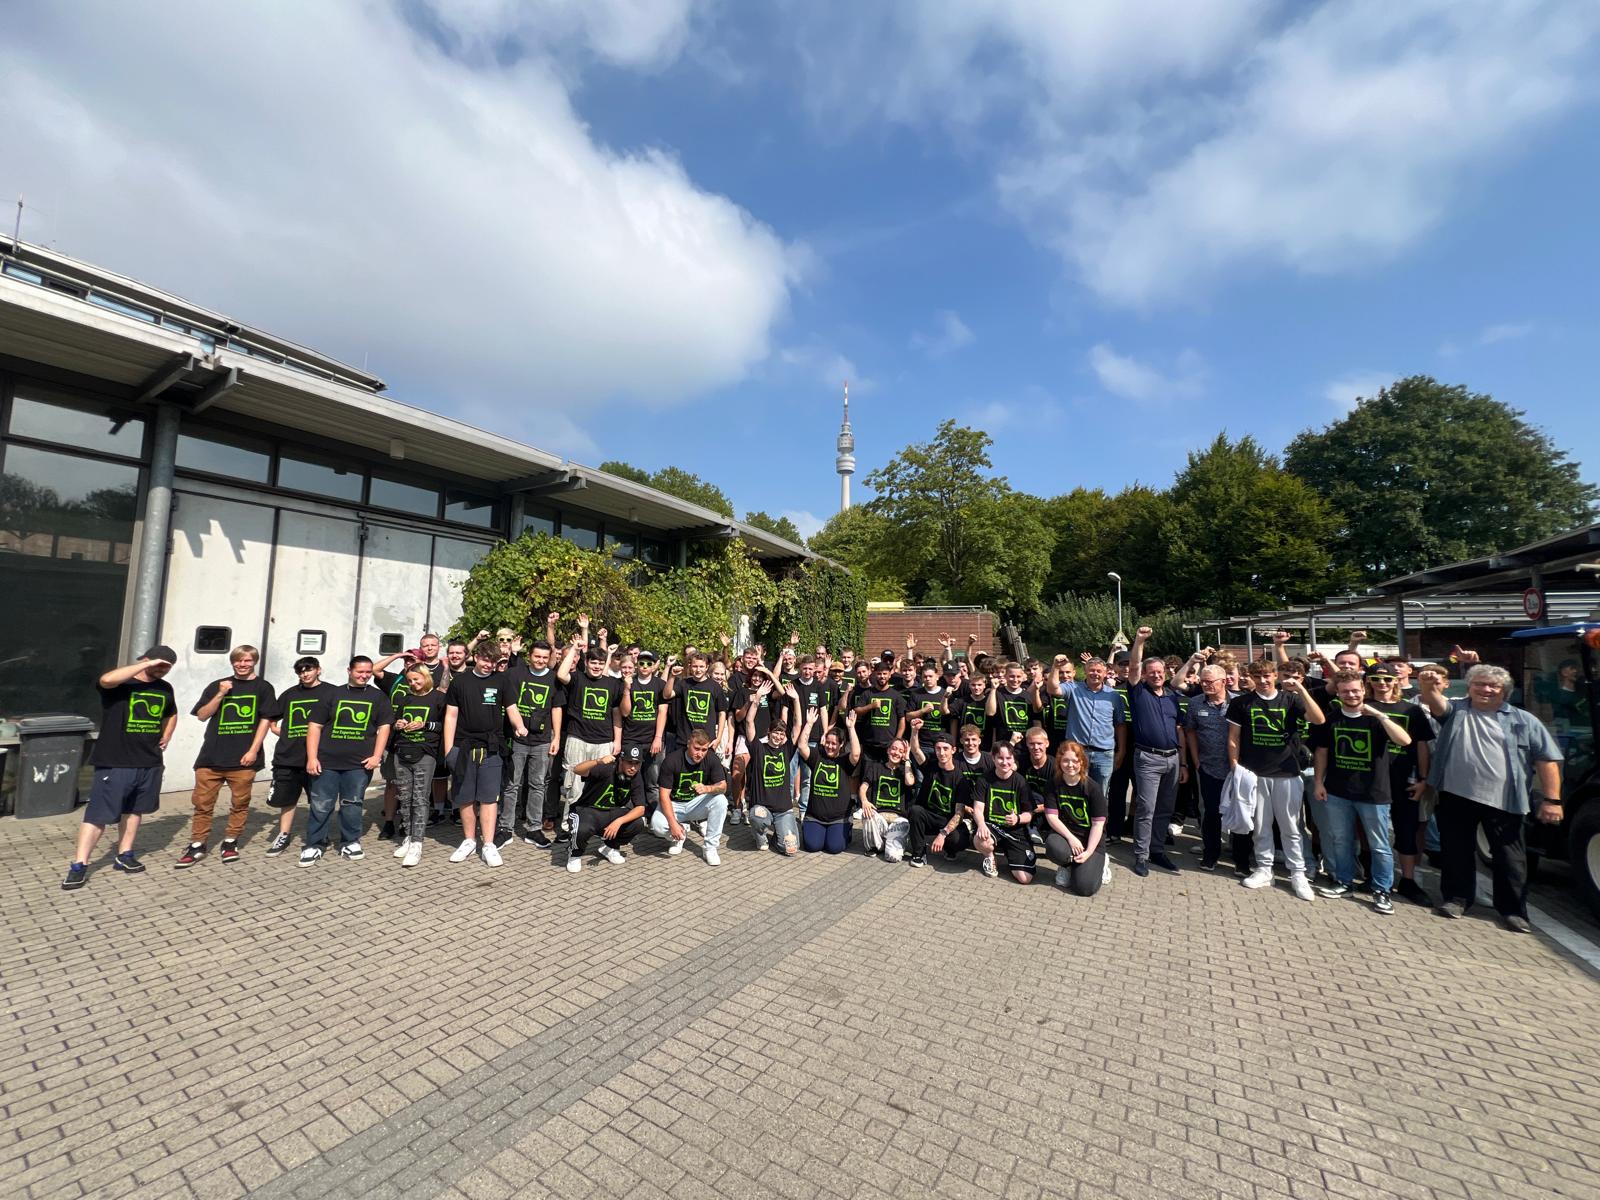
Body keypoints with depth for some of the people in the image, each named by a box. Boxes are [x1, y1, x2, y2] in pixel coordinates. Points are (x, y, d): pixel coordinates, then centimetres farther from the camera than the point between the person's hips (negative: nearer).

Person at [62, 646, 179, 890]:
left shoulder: (165, 688, 10)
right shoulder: (119, 682, -8)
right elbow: (107, 679, -35)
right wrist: (148, 665, -28)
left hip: (150, 763, 6)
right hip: (114, 763, -5)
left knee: (134, 810, 14)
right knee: (99, 813, -3)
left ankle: (124, 855, 25)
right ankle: (79, 866, 6)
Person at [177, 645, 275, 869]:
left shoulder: (263, 688, 4)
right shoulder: (217, 685, 11)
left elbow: (265, 720, 0)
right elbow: (202, 715, 5)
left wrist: (253, 750, -7)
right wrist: (220, 694, -9)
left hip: (243, 757, -2)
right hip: (212, 755, 2)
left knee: (240, 802, 4)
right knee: (202, 802, 4)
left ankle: (230, 842, 18)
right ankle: (197, 845, 15)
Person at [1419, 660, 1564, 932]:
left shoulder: (1524, 721, 5)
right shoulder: (1456, 711, 4)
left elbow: (1548, 760, 3)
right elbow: (1435, 701, -17)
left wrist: (1551, 799, -4)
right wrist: (1427, 685, -41)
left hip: (1505, 801, 0)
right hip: (1456, 797, 0)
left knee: (1509, 858, 8)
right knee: (1456, 851, 10)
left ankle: (1513, 909, 23)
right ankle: (1456, 897, 23)